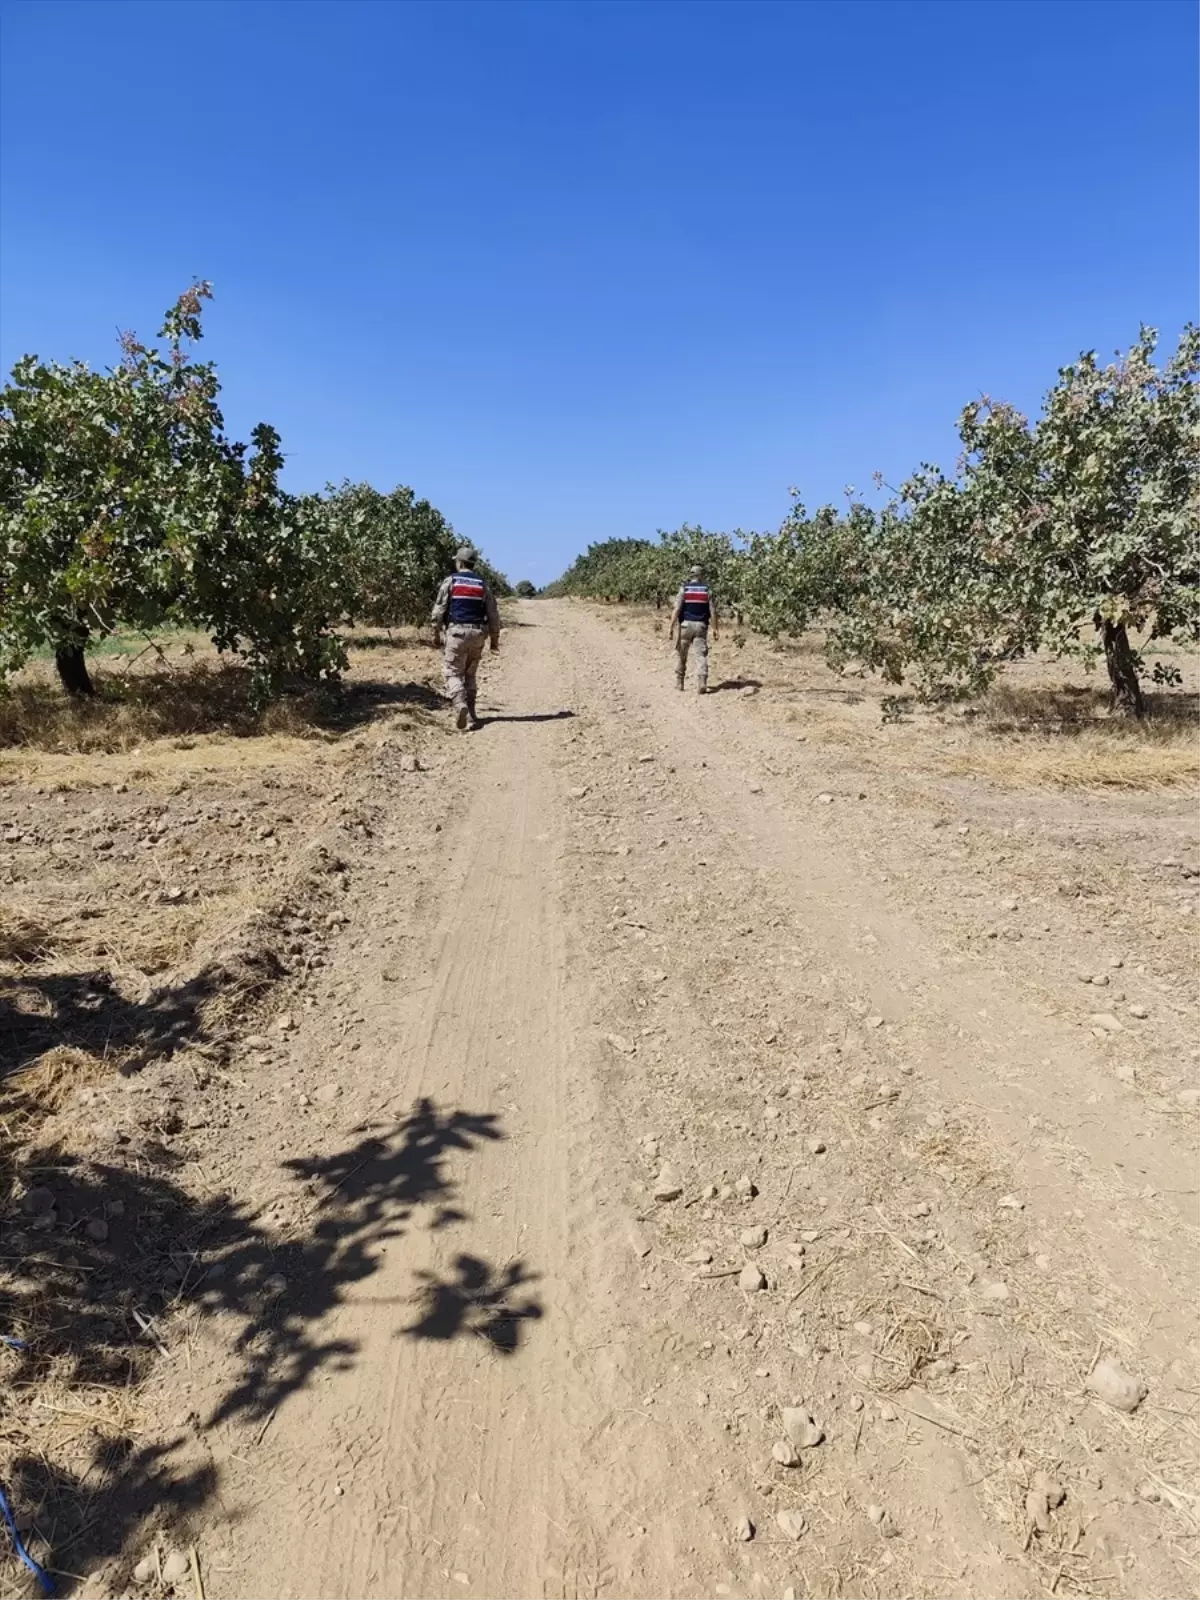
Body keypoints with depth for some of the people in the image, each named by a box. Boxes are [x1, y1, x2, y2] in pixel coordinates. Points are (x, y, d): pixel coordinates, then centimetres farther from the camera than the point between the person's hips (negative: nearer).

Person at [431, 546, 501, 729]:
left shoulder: (450, 581, -1)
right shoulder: (483, 584, 8)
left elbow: (439, 610, -4)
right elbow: (493, 614, 7)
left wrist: (436, 633, 6)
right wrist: (495, 638, 16)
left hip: (456, 632, -3)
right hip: (477, 633, 3)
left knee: (453, 673, 1)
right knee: (470, 675, 14)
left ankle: (460, 706, -24)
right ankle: (470, 715, 13)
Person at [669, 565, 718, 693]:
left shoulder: (684, 589, -2)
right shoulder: (707, 590, 3)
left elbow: (676, 610, -10)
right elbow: (712, 611, -1)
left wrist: (671, 628, -8)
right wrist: (715, 629, 5)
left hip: (685, 625, -1)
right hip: (701, 626, 1)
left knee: (681, 655, 12)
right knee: (701, 655, -1)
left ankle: (679, 683, 17)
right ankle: (702, 684, -12)